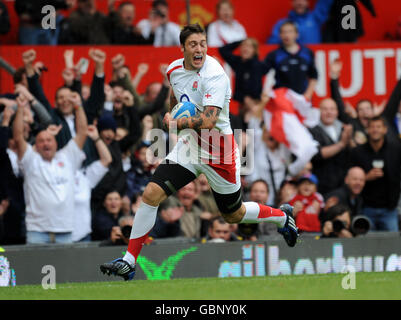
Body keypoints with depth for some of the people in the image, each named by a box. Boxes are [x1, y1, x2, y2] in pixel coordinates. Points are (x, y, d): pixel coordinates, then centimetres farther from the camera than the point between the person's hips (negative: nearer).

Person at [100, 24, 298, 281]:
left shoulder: (215, 76, -24)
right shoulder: (175, 69, 0)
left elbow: (208, 122, -33)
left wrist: (174, 123, -26)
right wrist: (173, 112, 8)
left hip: (219, 151, -5)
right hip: (189, 144, 5)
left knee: (234, 215, 12)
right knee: (151, 194, -13)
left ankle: (282, 216, 44)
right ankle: (129, 262, -7)